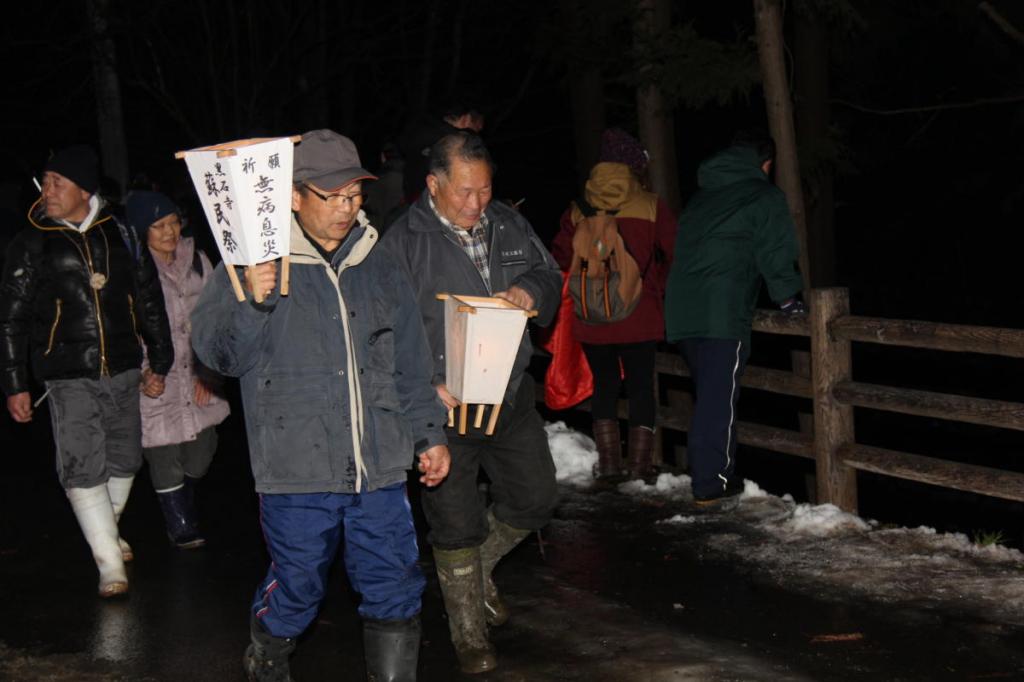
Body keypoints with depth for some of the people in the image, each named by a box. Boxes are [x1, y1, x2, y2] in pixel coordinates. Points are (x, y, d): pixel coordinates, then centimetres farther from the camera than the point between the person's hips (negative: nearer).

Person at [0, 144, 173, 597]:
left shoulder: (120, 234, 3)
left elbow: (150, 302, 12)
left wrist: (159, 364, 13)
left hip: (123, 372, 3)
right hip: (69, 378, -3)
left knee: (124, 461, 13)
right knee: (81, 469, -10)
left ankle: (106, 531, 39)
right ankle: (110, 565, -3)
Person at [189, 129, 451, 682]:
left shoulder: (378, 266, 13)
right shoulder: (255, 262, -2)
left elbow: (410, 364, 20)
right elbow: (215, 351, -8)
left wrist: (429, 434, 18)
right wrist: (251, 302, -24)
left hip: (379, 468, 4)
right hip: (297, 471, -4)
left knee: (395, 588, 5)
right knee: (297, 589, 9)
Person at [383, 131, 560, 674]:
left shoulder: (509, 226, 6)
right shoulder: (404, 242, -10)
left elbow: (550, 277, 18)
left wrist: (531, 292, -7)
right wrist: (428, 385, -23)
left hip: (512, 395, 5)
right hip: (446, 404, -5)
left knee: (535, 498, 13)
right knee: (456, 523, 4)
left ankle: (479, 568, 40)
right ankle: (469, 635, 21)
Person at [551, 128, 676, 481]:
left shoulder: (578, 210, 1)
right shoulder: (651, 207, -5)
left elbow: (561, 257, 6)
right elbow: (675, 253, -5)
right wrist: (658, 287, 10)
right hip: (640, 317, -2)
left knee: (604, 384, 13)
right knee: (641, 384, 7)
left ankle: (608, 462, 12)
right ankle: (640, 464, 7)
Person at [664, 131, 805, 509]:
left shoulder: (702, 195, 24)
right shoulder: (764, 195, 3)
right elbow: (776, 251, -3)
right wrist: (788, 297, 10)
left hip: (682, 311, 7)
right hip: (723, 313, -7)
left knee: (708, 396, 16)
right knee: (719, 401, -5)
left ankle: (715, 475, 20)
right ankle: (711, 487, -6)